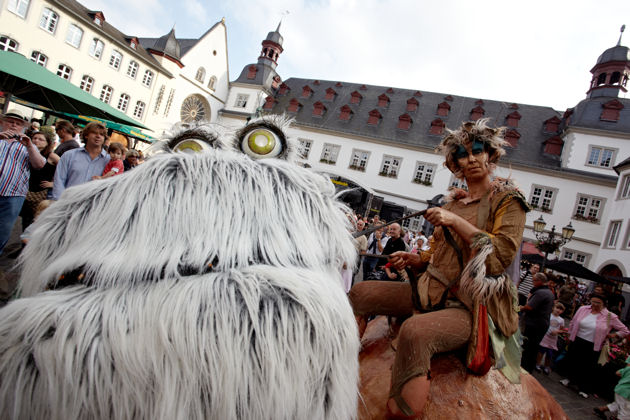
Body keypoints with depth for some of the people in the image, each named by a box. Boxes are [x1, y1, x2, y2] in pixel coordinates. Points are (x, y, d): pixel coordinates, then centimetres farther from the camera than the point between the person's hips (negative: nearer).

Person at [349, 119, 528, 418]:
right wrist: (412, 259, 6)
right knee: (360, 293, -3)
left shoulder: (507, 200, -1)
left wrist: (456, 221, -17)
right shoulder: (454, 202, 17)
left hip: (468, 305, -7)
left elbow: (502, 254, -16)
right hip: (431, 292, 7)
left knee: (415, 331, -38)